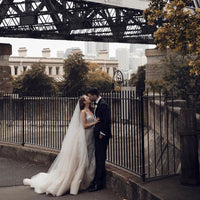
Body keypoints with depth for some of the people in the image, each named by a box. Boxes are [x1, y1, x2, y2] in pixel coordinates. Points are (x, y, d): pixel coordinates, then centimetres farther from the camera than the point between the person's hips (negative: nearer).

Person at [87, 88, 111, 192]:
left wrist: (102, 133, -16)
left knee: (100, 159, -5)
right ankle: (97, 180, 23)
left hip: (102, 136, -10)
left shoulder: (103, 104, -16)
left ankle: (99, 183, 0)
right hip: (98, 135, 10)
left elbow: (107, 121, -20)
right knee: (98, 158, 14)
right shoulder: (97, 104, 14)